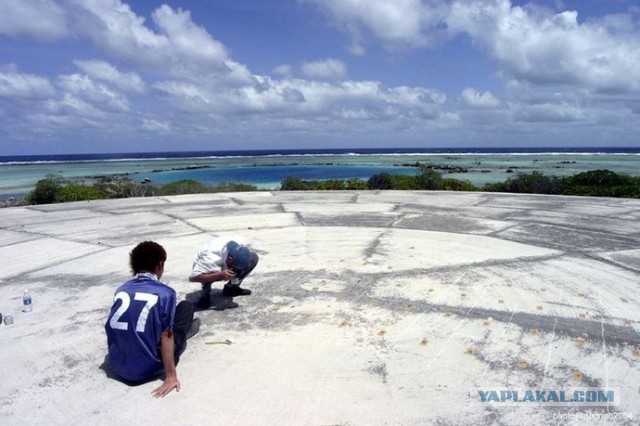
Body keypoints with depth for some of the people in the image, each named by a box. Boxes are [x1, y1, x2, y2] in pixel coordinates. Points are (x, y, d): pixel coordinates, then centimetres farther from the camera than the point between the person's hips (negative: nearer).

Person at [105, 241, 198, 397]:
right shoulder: (164, 293, -15)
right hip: (147, 369, -5)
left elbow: (110, 329, 16)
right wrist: (171, 376, -10)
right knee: (186, 306, 10)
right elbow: (165, 338, -15)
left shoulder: (121, 290, 2)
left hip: (117, 367, 5)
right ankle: (183, 332, 36)